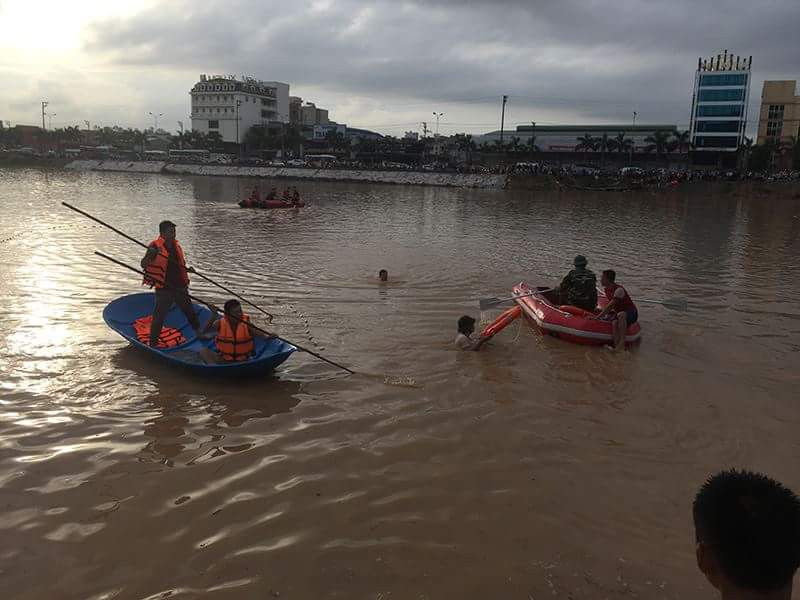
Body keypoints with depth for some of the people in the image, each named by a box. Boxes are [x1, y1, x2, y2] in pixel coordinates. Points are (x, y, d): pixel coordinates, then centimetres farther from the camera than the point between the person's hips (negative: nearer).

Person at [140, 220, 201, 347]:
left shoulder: (176, 246, 9)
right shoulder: (155, 246, -11)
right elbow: (143, 265, -20)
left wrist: (187, 269, 2)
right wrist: (151, 255, -38)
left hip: (180, 287, 6)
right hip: (164, 289, -6)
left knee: (190, 312, 19)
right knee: (159, 317, -2)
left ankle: (199, 333, 37)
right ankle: (153, 343, 10)